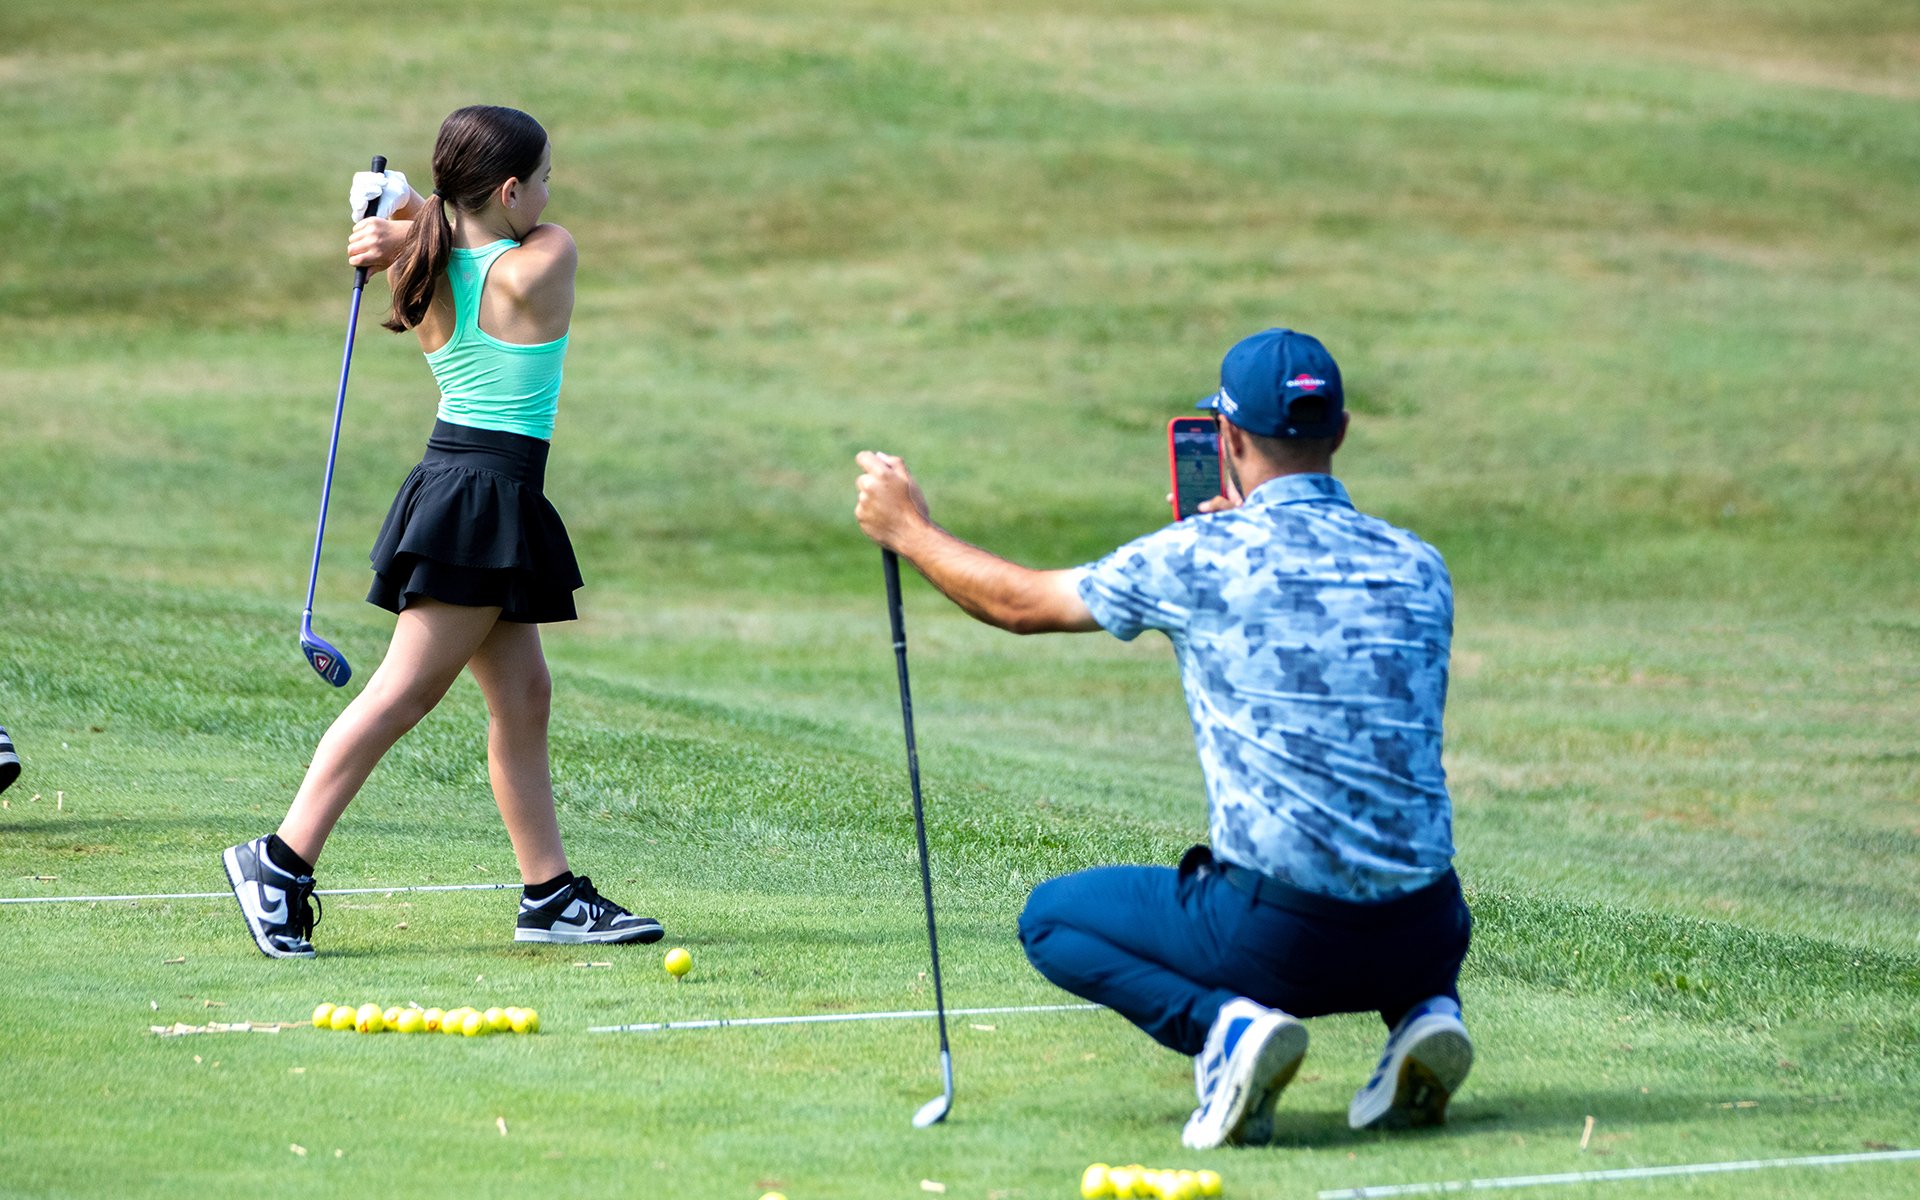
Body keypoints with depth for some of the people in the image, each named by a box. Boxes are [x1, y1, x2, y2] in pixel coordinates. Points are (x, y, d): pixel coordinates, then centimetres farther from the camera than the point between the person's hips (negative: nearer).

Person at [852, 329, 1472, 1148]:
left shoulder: (1198, 557, -4)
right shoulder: (1420, 568, 8)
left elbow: (1021, 603, 11)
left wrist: (907, 529, 27)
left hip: (1276, 933, -4)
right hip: (1421, 937, 5)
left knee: (1051, 918, 18)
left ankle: (1225, 1024, -7)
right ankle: (1425, 1009, 7)